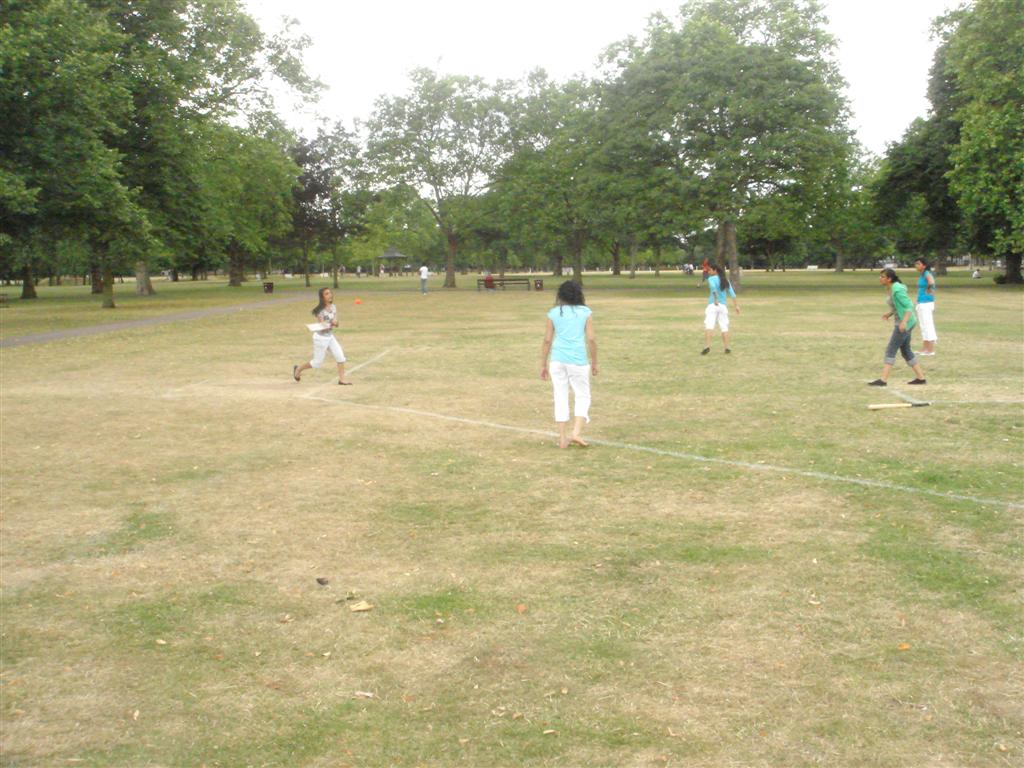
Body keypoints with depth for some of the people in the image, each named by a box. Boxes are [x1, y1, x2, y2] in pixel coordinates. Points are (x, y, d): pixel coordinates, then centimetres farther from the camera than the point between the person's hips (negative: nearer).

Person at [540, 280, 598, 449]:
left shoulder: (553, 313, 5)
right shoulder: (585, 312, 2)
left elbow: (547, 340, 3)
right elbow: (591, 339, -1)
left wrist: (543, 364, 10)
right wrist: (594, 362, 9)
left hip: (557, 359, 2)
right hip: (578, 359, -2)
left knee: (560, 397, 9)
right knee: (582, 396, 12)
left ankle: (563, 438, 10)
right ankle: (576, 433, -5)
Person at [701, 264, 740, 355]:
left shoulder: (711, 279, 0)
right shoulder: (725, 280, 14)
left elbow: (713, 287, -22)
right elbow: (732, 293, 11)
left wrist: (715, 299, -25)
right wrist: (736, 305, 11)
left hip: (712, 305, -5)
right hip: (723, 306, 5)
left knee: (709, 326, -12)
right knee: (724, 327, 8)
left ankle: (707, 346, -26)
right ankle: (727, 348, 4)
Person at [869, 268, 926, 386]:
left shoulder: (897, 290, -20)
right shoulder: (892, 288, 10)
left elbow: (910, 307, -22)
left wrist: (904, 321, -34)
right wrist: (889, 314, 11)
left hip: (905, 324, -10)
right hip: (902, 322, 10)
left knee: (890, 350, -9)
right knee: (906, 351, 16)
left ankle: (883, 379, -10)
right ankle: (920, 377, 21)